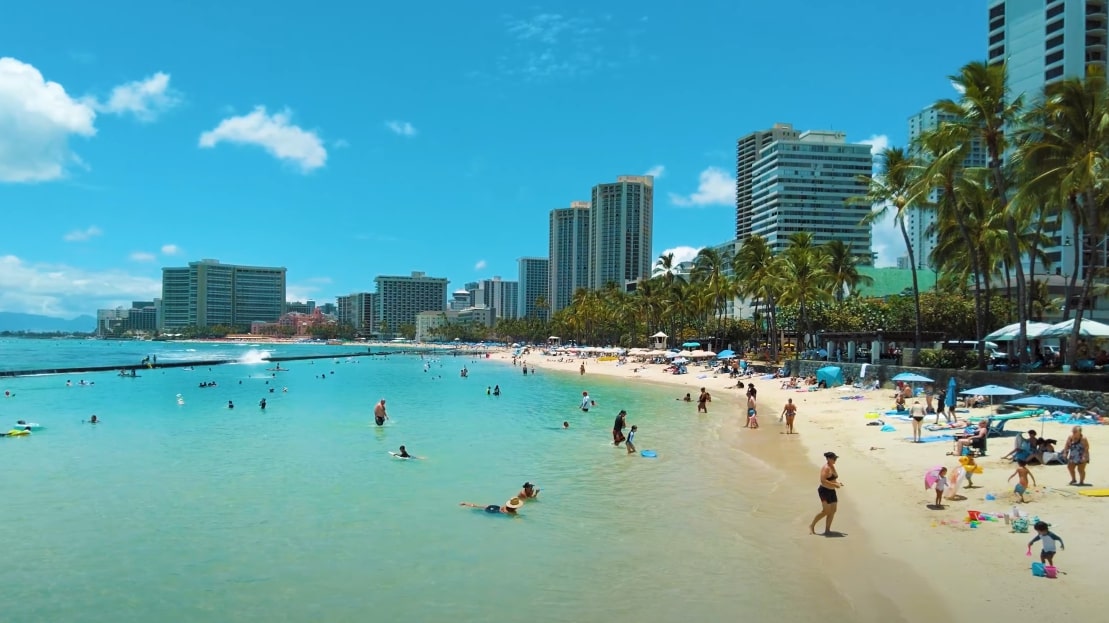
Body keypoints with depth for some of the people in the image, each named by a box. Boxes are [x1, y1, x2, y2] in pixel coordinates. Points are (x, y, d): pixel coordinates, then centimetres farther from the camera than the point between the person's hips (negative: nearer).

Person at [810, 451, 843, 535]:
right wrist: (835, 485, -25)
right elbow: (823, 481, -27)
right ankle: (812, 526, 3)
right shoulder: (826, 468, -19)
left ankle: (827, 530, 11)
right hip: (825, 491, -10)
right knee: (826, 511, -11)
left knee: (833, 511, 6)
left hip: (831, 491, 10)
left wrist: (838, 483, 6)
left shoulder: (832, 466, 11)